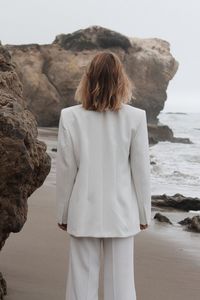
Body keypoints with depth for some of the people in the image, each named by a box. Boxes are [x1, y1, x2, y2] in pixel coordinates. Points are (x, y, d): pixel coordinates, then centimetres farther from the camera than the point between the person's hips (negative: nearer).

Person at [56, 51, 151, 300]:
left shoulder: (70, 116, -8)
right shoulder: (135, 117, -8)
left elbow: (65, 171, -3)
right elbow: (141, 170, -3)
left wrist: (62, 213, 8)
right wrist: (144, 213, 9)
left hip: (84, 213, 0)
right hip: (121, 213, 0)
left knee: (82, 280, 9)